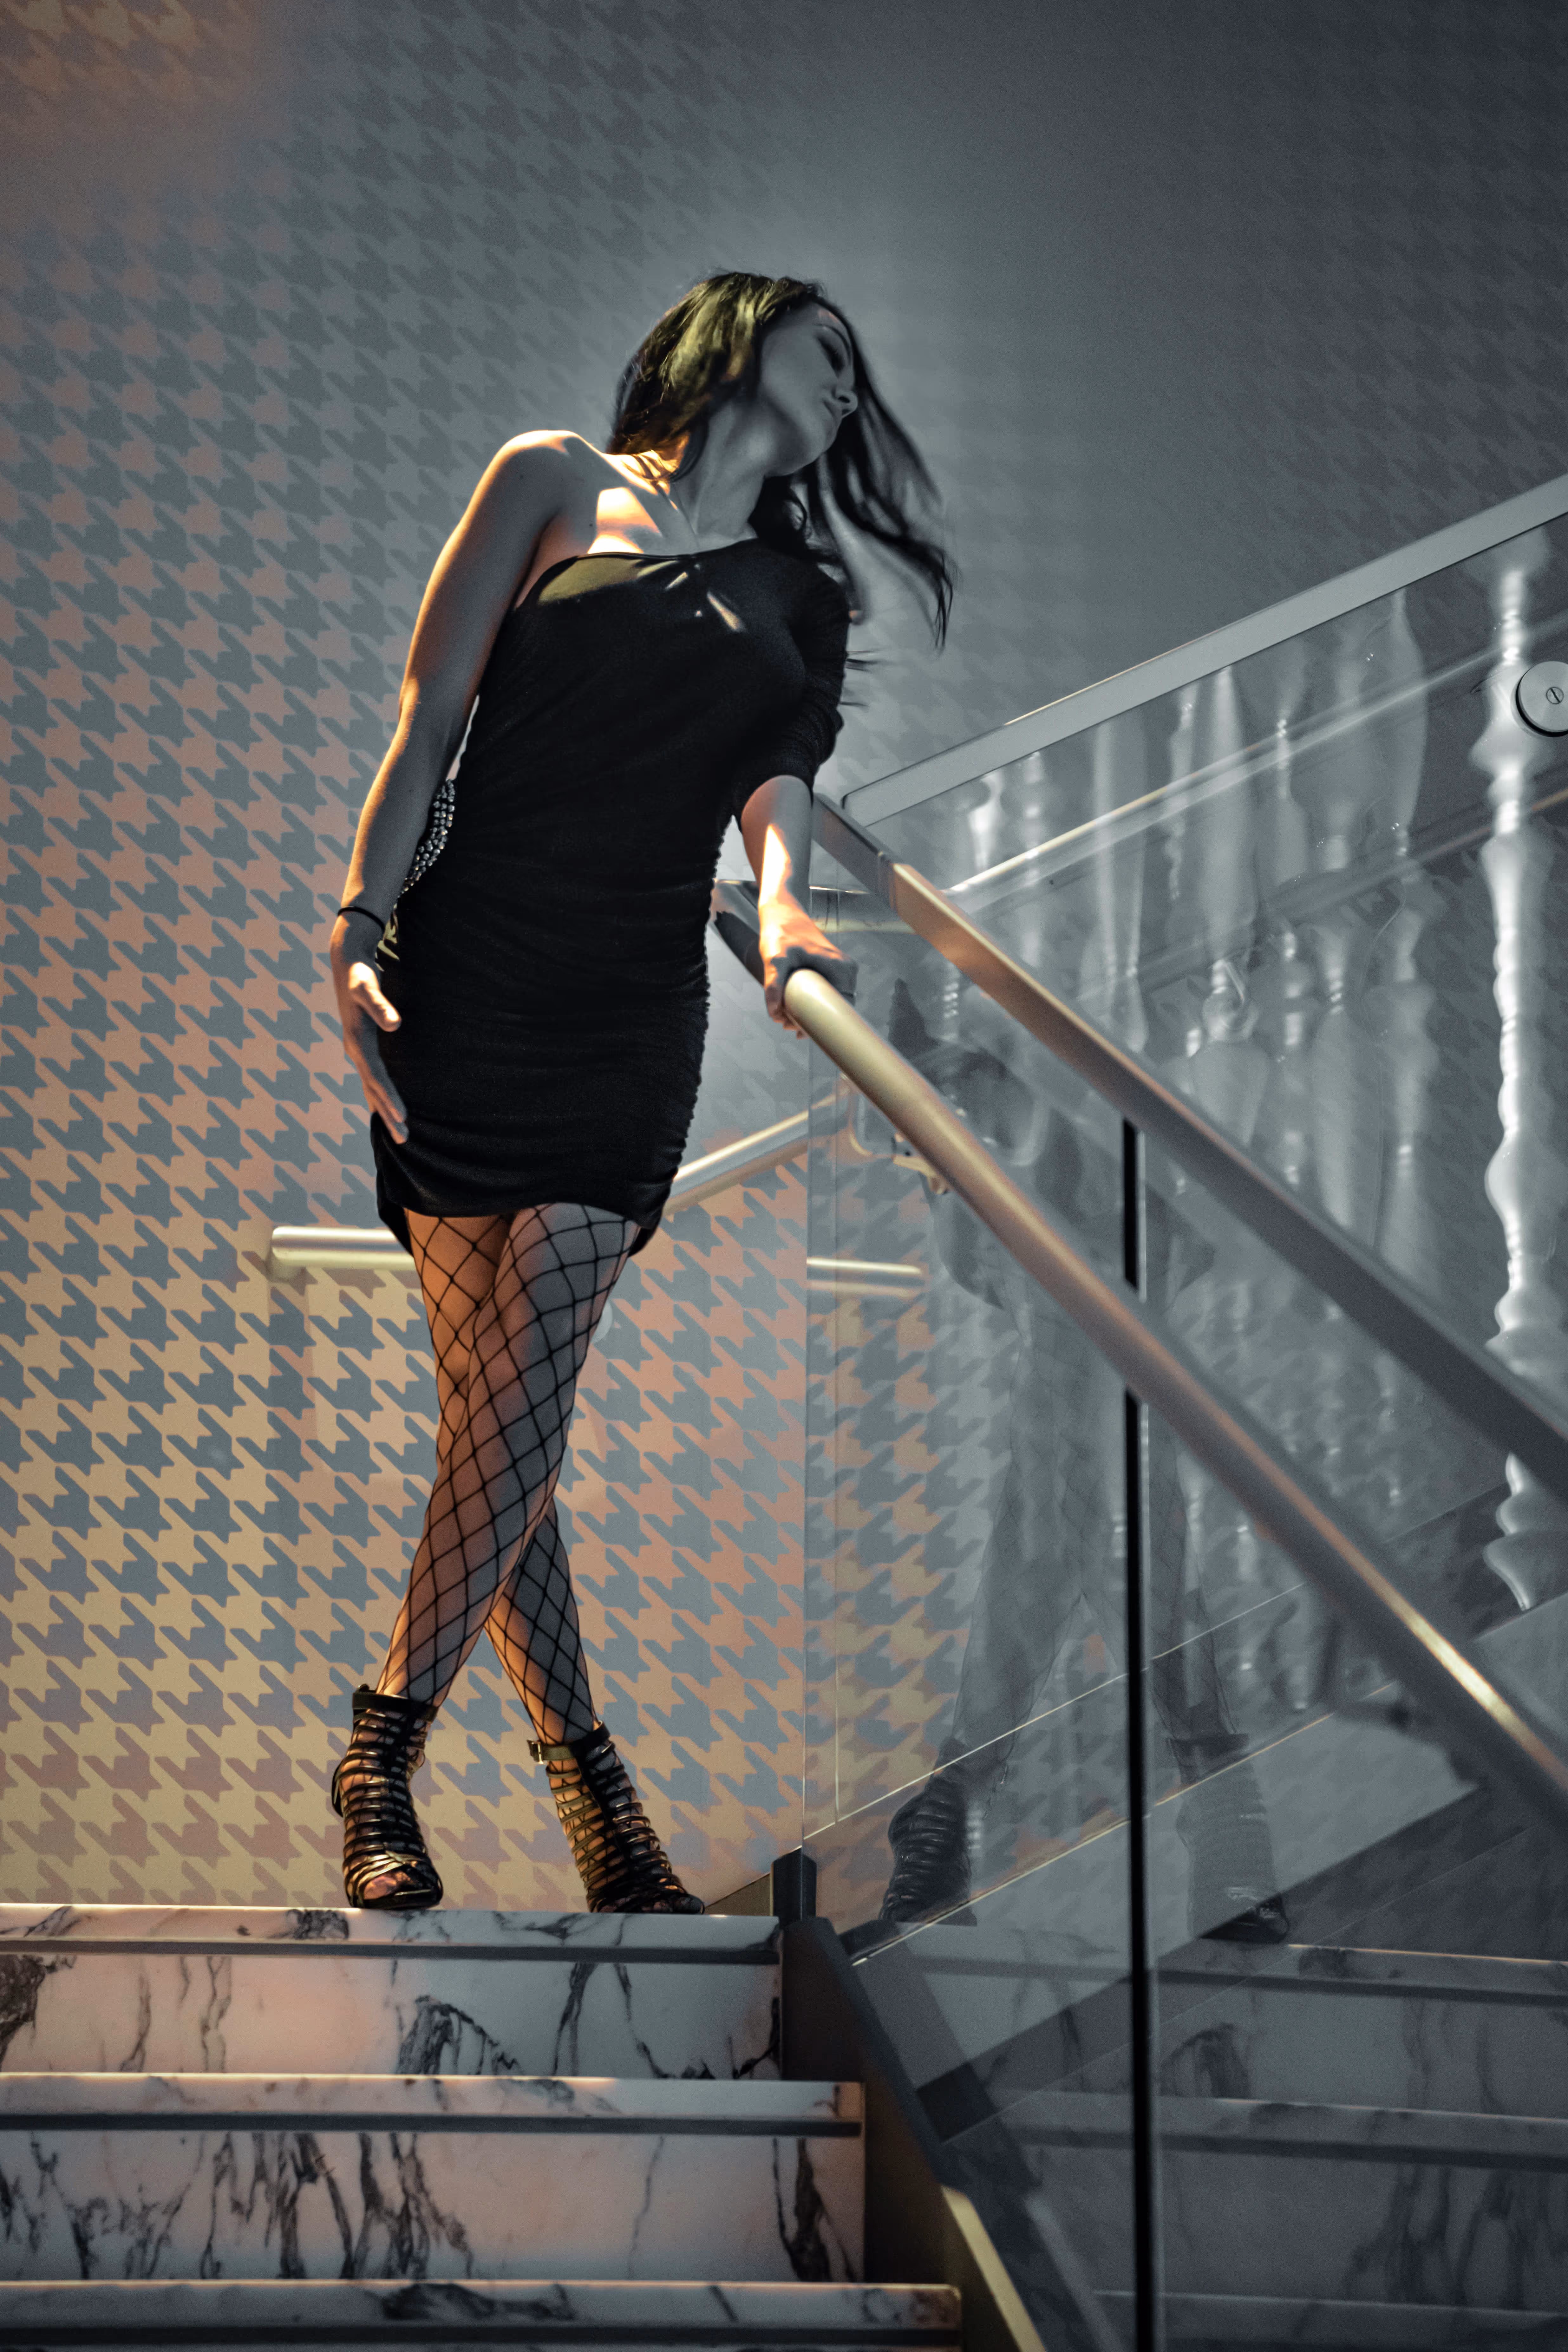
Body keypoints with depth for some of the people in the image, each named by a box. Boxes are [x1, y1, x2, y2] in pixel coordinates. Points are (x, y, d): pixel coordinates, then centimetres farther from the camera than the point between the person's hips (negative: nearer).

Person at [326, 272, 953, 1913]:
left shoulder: (802, 592, 22)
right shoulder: (558, 486, 10)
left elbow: (783, 766, 9)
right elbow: (428, 720, 4)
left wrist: (779, 905, -14)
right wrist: (357, 933, -7)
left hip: (634, 1012, 3)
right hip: (465, 968, -2)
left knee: (521, 1391, -12)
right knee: (494, 1395, -6)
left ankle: (388, 1742, -4)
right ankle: (583, 1768, 1)